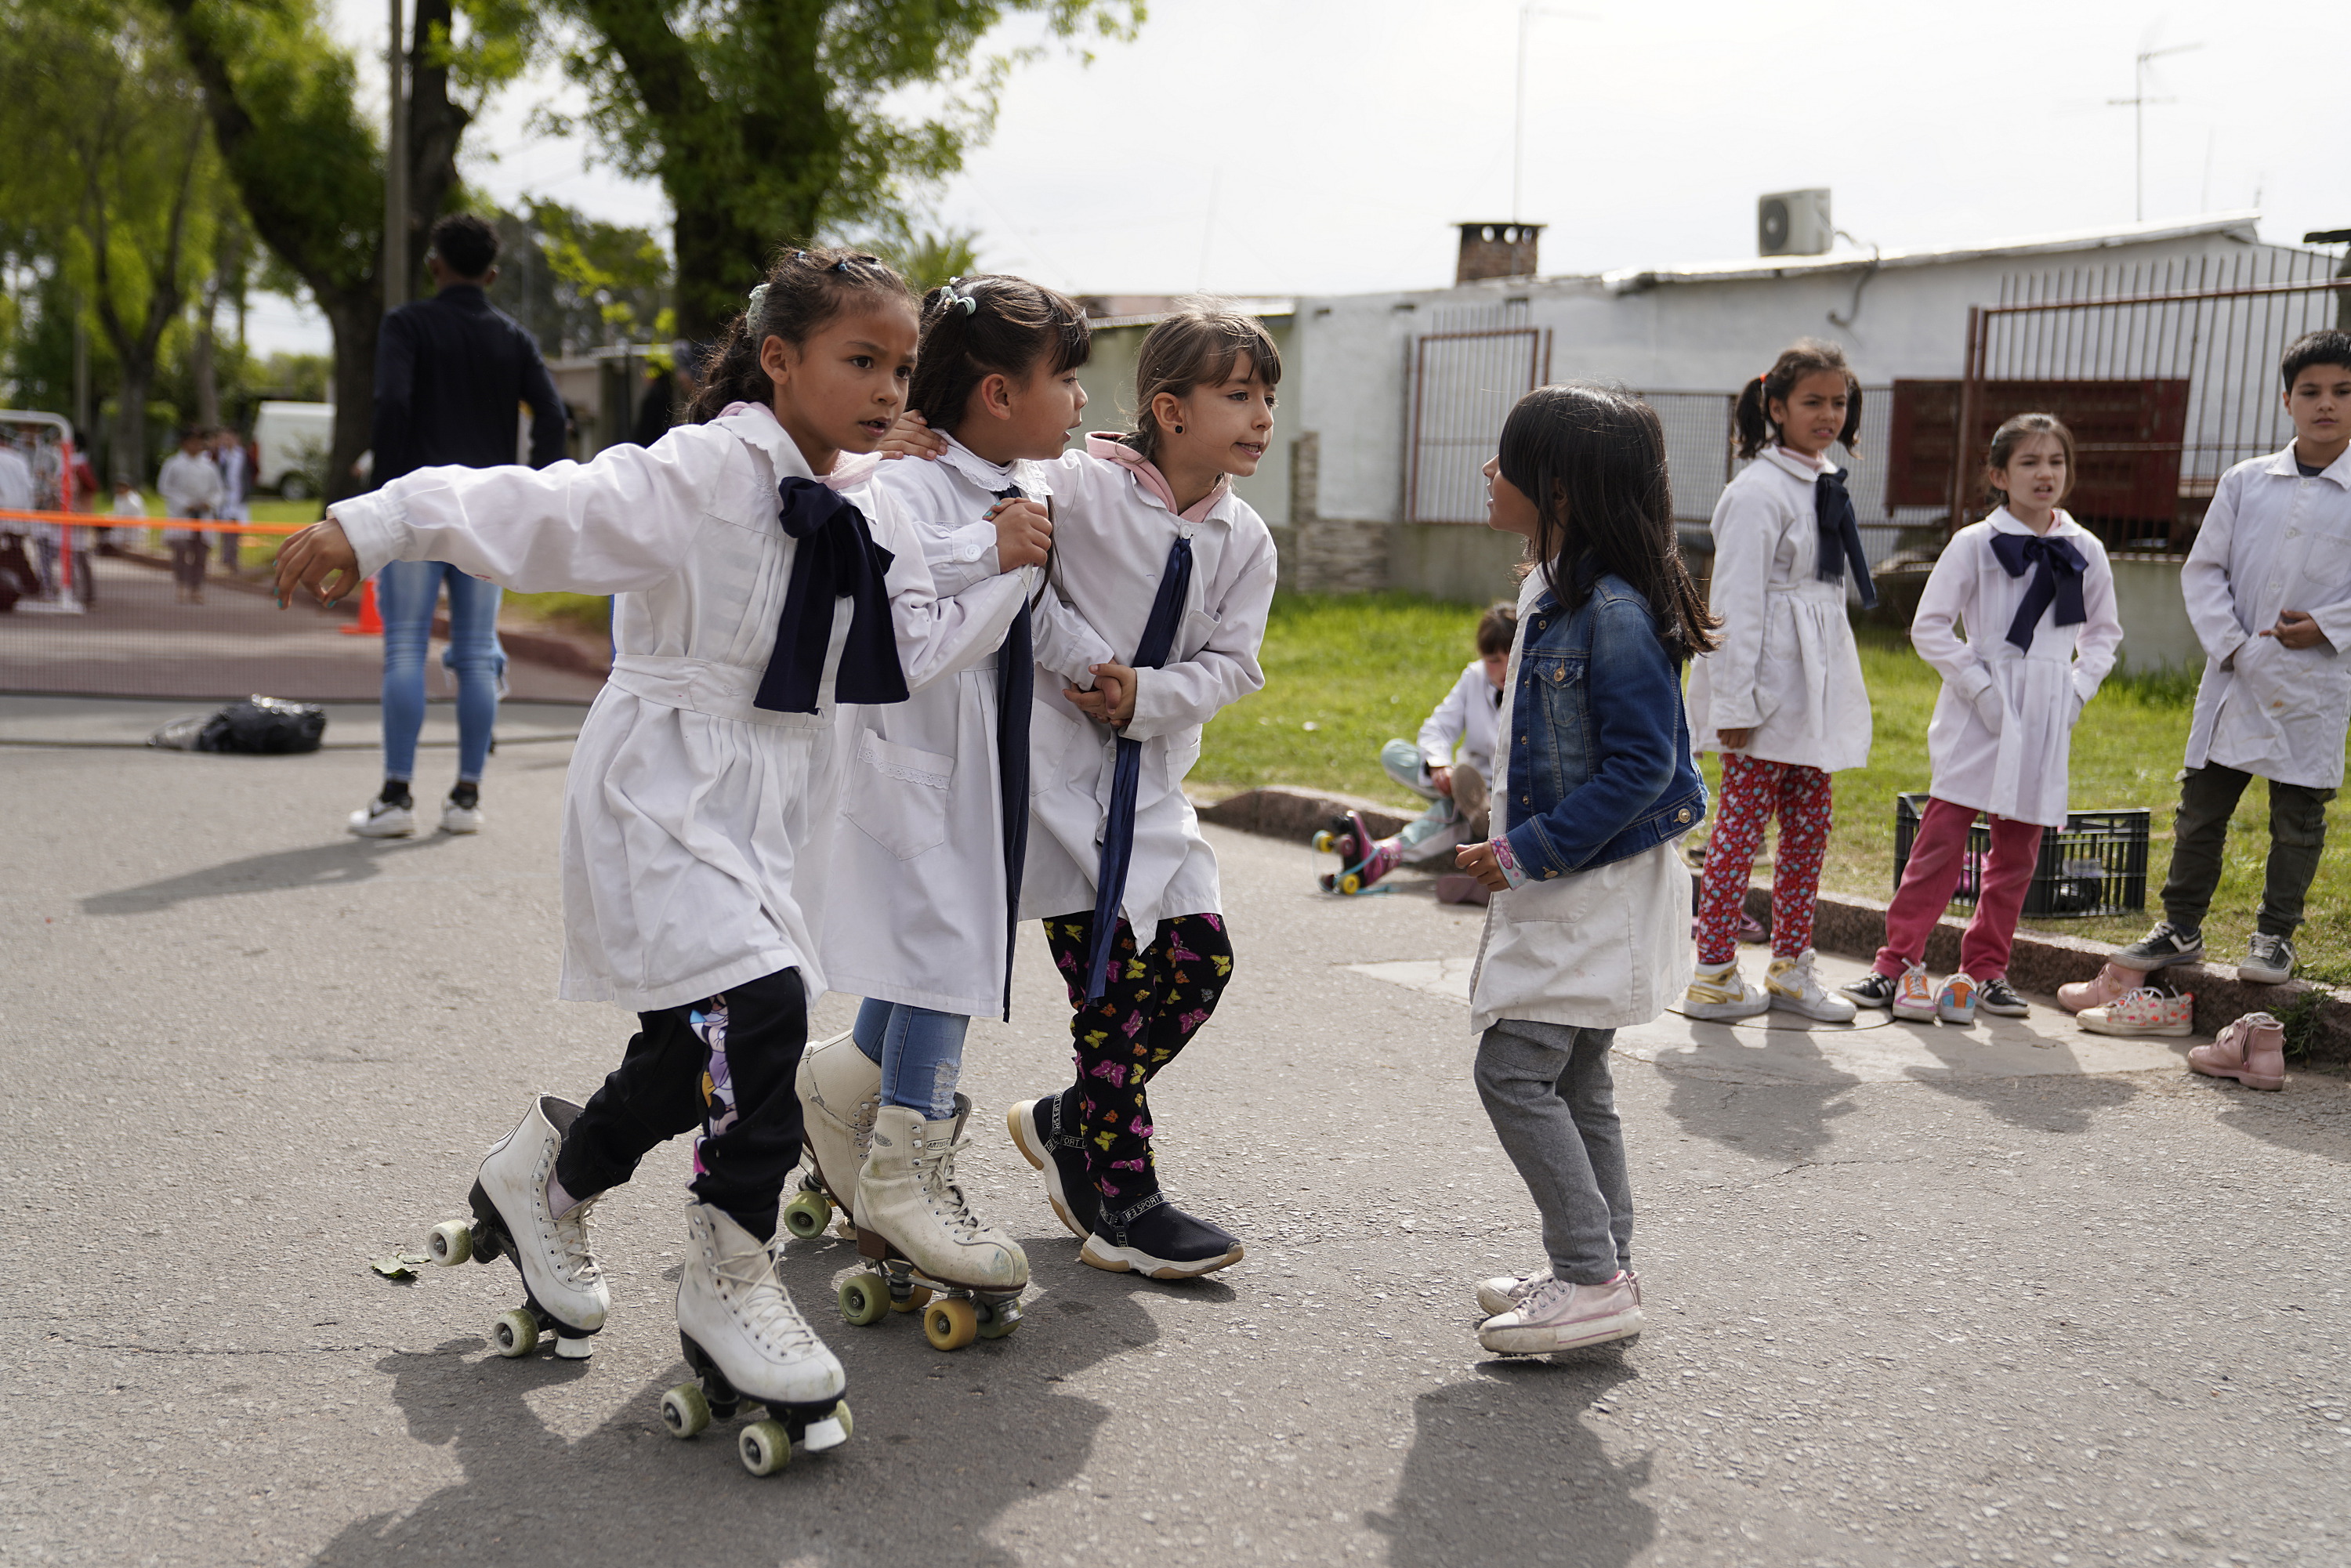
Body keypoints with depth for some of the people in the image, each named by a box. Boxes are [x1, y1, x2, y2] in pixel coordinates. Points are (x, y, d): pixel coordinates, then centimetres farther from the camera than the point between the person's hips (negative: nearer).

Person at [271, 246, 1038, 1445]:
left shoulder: (871, 523, 9)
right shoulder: (704, 474, -16)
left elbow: (918, 655, 8)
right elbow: (541, 510, -24)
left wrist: (1006, 571, -2)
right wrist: (371, 530, -33)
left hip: (773, 807, 8)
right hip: (662, 793, -8)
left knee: (696, 1049, 13)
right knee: (757, 1006, -21)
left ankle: (546, 1179, 41)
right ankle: (729, 1281, -3)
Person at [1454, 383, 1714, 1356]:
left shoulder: (1615, 611, -21)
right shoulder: (1552, 591, 10)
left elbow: (1640, 765, -24)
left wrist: (1527, 853, -20)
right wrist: (1512, 843, 14)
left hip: (1600, 883, -10)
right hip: (1562, 880, 10)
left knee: (1515, 1069, -9)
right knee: (1572, 1080, 15)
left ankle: (1592, 1282, -2)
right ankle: (1600, 1270, 26)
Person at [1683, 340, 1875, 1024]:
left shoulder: (1827, 485, 13)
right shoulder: (1758, 492, -13)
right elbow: (1736, 603, -16)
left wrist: (1835, 693, 18)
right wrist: (1734, 703, -18)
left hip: (1818, 684, 8)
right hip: (1769, 680, -8)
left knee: (1810, 825, 11)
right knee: (1744, 820, -3)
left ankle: (1790, 968, 20)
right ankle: (1714, 975, 5)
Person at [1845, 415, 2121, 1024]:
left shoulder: (2085, 551, 8)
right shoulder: (1974, 544, -3)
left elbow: (2104, 632, 19)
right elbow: (1929, 626, -4)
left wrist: (2078, 689, 5)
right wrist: (1979, 685, -11)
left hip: (2046, 720, 3)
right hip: (1979, 713, -3)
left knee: (2018, 848, 6)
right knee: (1942, 837, -6)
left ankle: (1986, 968, 17)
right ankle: (1898, 962, 0)